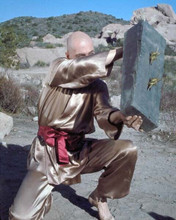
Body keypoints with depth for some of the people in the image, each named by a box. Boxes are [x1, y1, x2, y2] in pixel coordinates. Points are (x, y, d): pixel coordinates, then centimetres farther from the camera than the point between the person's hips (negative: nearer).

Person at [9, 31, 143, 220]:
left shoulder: (97, 85, 1)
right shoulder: (57, 68, -6)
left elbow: (102, 111, -18)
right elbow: (84, 67, -27)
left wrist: (122, 116, -41)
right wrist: (123, 51, -32)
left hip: (80, 150, 3)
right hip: (48, 154, -3)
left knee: (127, 150, -20)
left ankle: (100, 197, 6)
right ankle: (44, 195, 23)